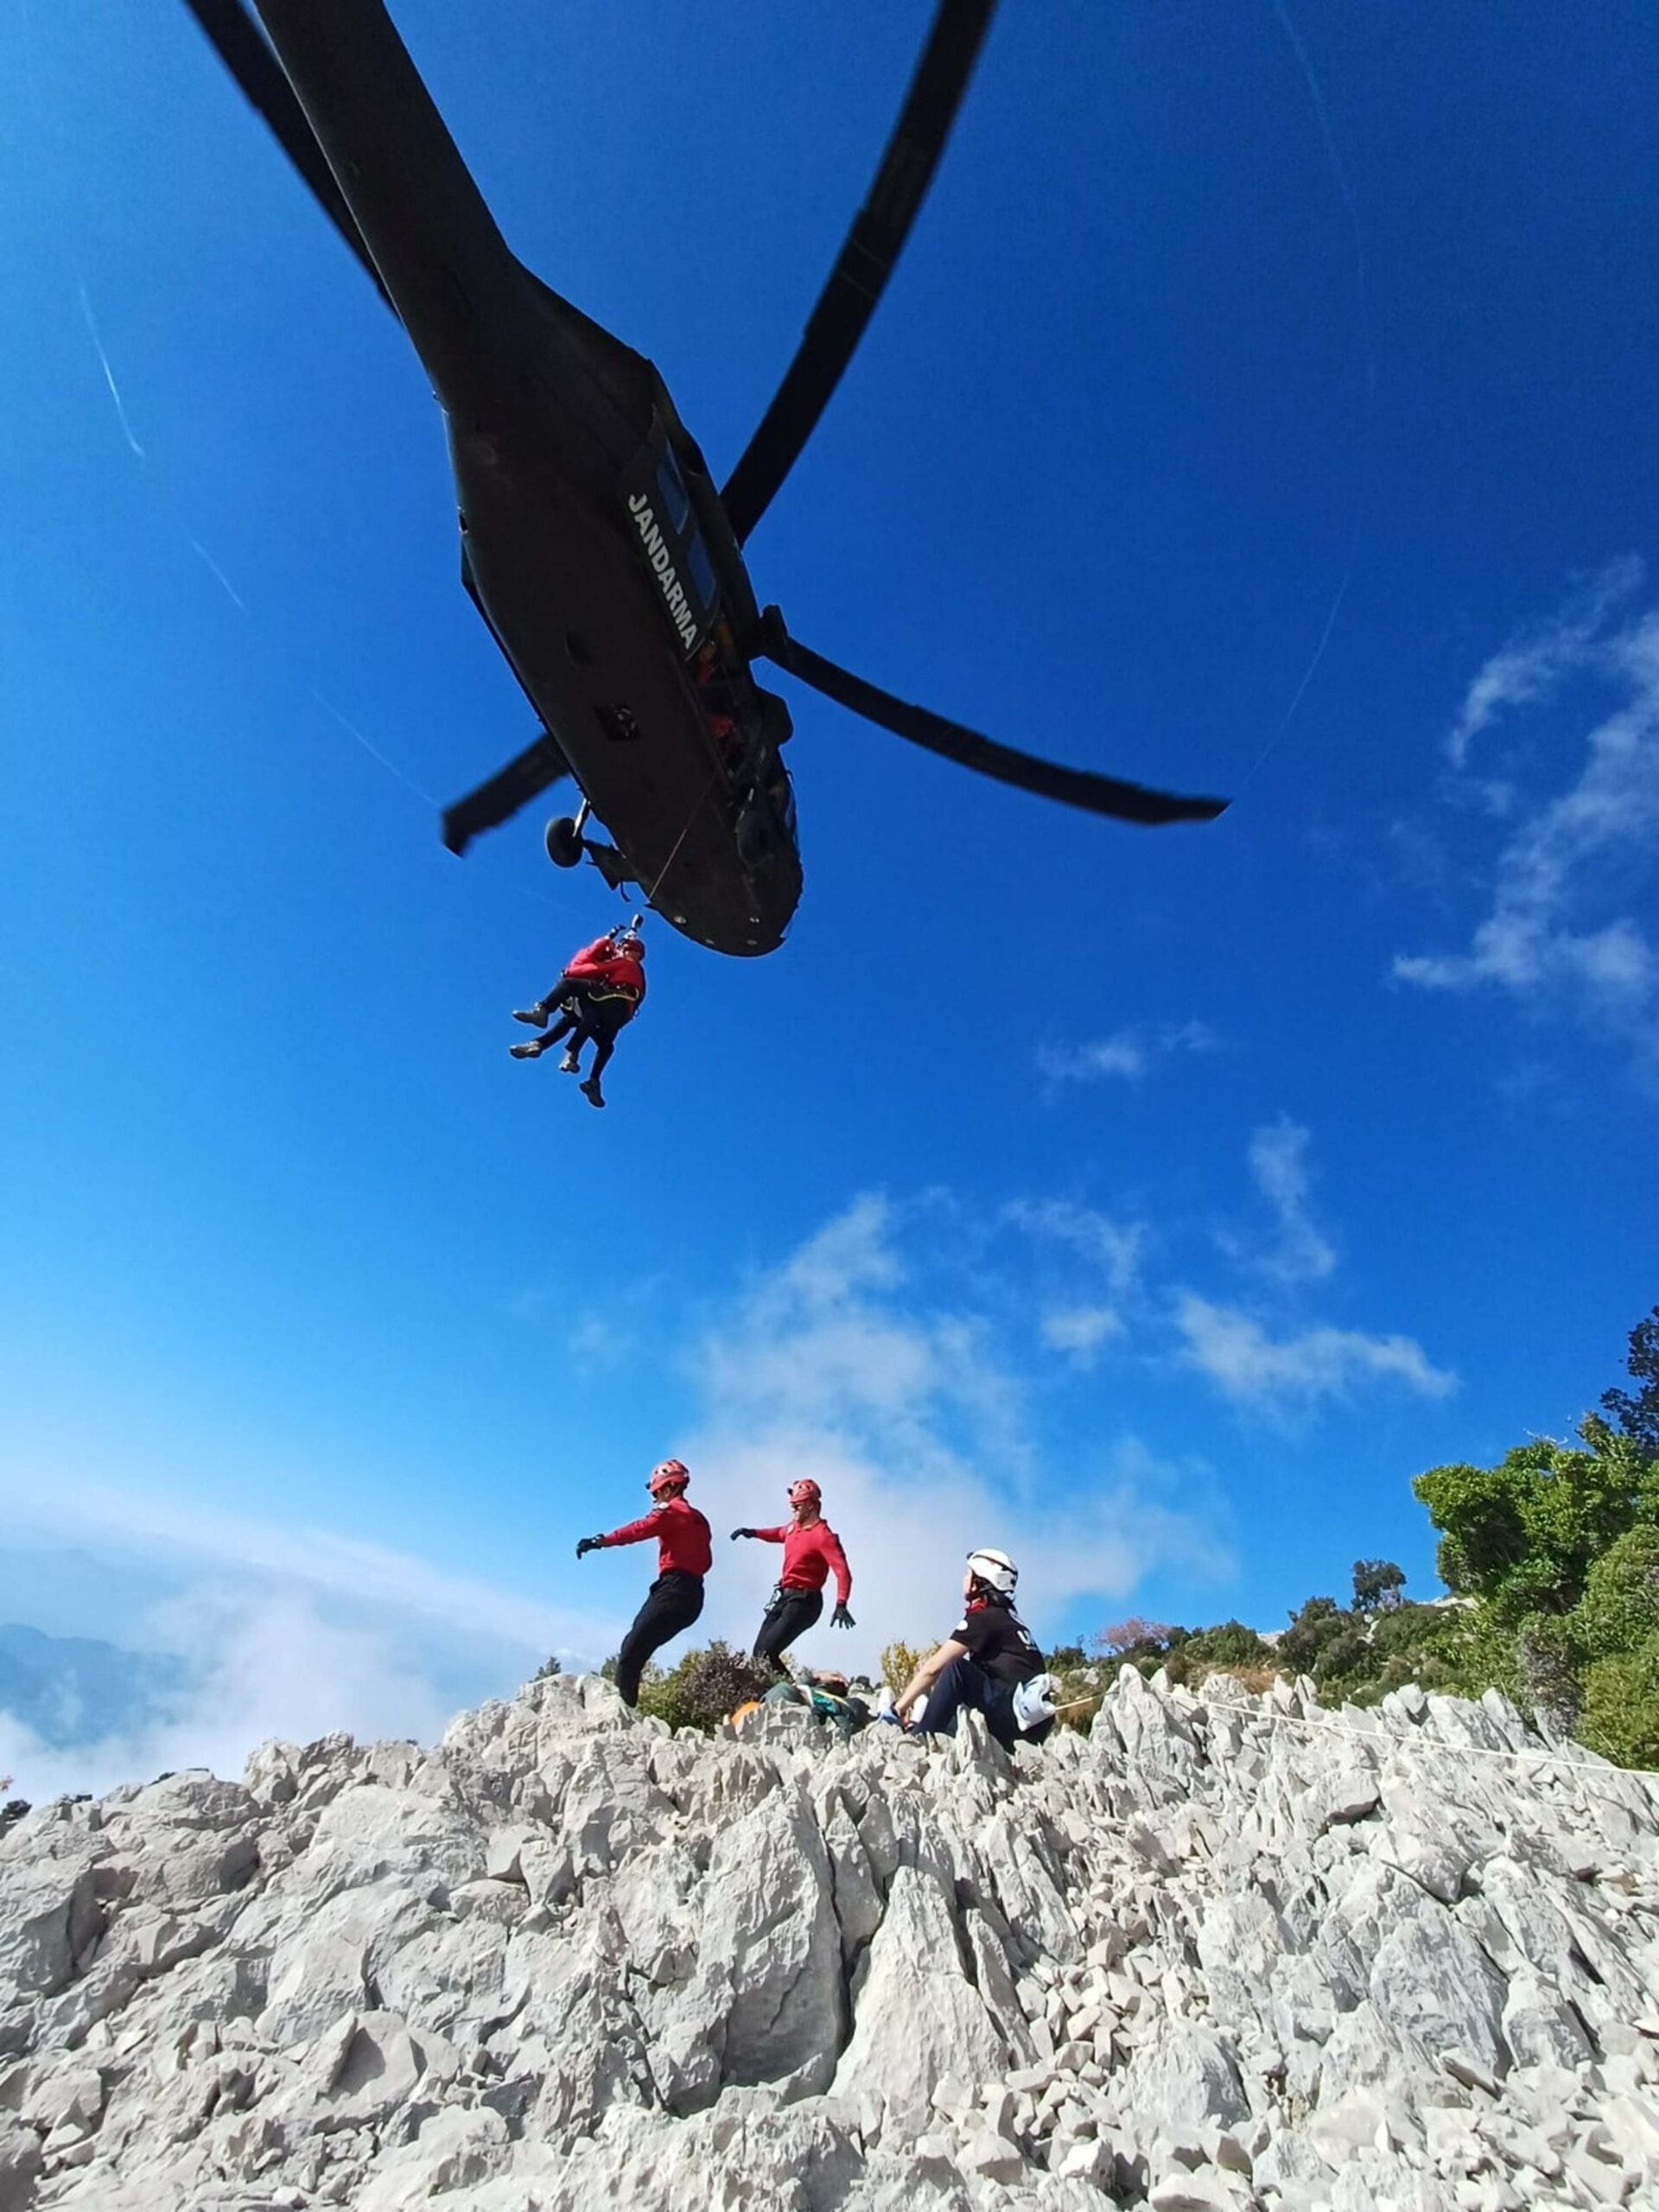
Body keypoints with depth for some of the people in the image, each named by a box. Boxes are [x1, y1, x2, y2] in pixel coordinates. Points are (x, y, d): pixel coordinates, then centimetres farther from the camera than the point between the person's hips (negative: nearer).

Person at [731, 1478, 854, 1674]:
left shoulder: (823, 1536, -18)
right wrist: (753, 1533, 21)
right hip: (784, 1596, 9)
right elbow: (780, 1534, 33)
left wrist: (841, 1605, -42)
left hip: (804, 1600, -9)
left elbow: (843, 1572, -28)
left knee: (767, 1653, -20)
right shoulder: (793, 1526, 8)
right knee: (759, 1653, 7)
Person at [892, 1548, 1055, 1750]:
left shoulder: (983, 1617, -7)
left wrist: (898, 1708, 0)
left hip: (1019, 1713, -10)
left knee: (957, 1668, -21)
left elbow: (934, 1667, -8)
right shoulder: (1004, 1617, 19)